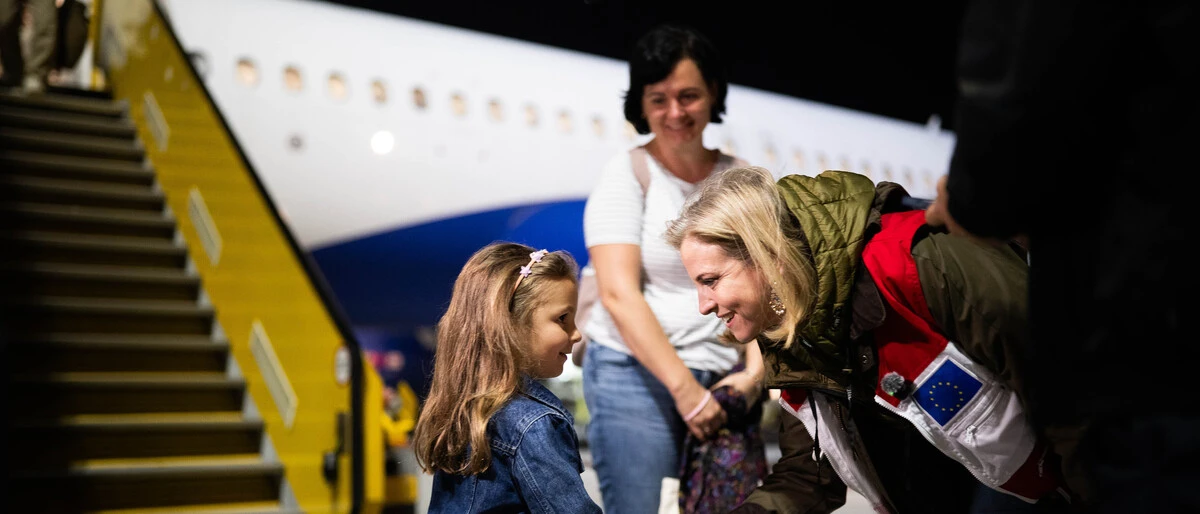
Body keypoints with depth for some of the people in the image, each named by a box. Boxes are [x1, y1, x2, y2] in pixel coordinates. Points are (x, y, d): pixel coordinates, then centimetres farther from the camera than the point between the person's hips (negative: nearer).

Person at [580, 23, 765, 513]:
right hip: (636, 375, -4)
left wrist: (754, 371, -10)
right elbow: (619, 293, -11)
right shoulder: (627, 175, -2)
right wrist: (684, 388, -16)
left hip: (723, 382, 4)